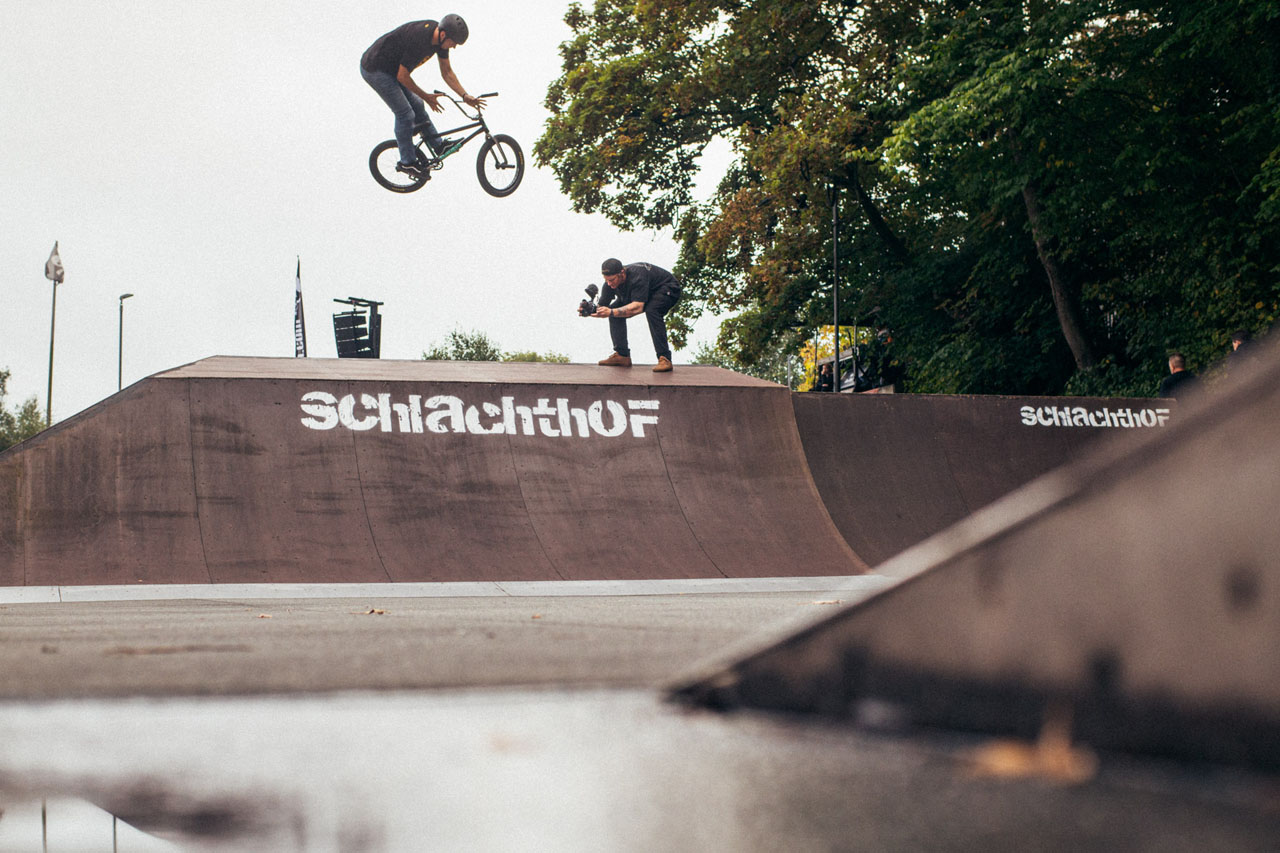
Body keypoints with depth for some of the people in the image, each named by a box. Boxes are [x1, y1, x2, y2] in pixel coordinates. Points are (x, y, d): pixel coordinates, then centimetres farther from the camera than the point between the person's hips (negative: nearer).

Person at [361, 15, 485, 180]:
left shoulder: (440, 36, -8)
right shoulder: (418, 40, -34)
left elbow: (447, 72, 5)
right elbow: (402, 76, -24)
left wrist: (465, 96, -4)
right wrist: (425, 96, -11)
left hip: (391, 68, 9)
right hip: (374, 70, -9)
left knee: (416, 105, 13)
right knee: (405, 114, -6)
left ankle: (438, 145, 26)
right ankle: (407, 162, 5)